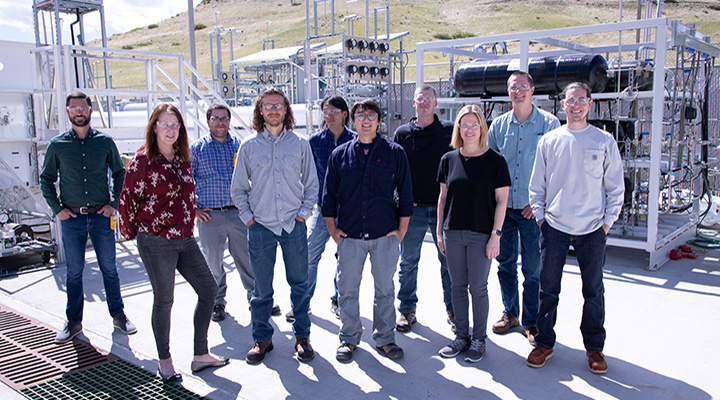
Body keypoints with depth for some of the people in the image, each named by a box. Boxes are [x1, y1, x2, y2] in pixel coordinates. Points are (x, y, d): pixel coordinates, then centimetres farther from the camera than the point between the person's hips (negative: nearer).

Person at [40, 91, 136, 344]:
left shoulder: (105, 141, 2)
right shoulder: (57, 145, 2)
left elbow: (119, 173, 11)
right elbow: (46, 179, 10)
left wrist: (114, 203, 1)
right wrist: (56, 208, 0)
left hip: (101, 216, 0)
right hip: (72, 218, 0)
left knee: (109, 269, 7)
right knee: (74, 272, 8)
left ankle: (118, 315, 20)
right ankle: (74, 322, 21)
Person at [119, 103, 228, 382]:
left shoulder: (182, 158, 9)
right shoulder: (143, 160, -10)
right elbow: (127, 199, -5)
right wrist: (131, 232, 3)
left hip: (184, 239, 7)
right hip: (156, 242, -7)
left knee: (208, 289, 7)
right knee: (164, 300, 4)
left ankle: (200, 355, 18)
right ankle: (164, 362, 22)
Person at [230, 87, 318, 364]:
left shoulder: (300, 144, 6)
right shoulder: (249, 146, 4)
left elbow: (311, 183, 11)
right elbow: (238, 188, 10)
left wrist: (305, 211, 1)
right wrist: (247, 216, 1)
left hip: (294, 226, 0)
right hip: (261, 226, 0)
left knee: (299, 284, 7)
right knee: (262, 287, 7)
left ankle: (302, 336, 22)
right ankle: (262, 338, 22)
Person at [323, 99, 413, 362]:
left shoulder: (394, 153, 4)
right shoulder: (340, 155, 7)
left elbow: (405, 195, 5)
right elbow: (329, 195, 11)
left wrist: (401, 231, 1)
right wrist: (332, 230, 5)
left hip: (385, 235, -1)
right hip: (349, 236, 1)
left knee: (385, 289, 9)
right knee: (347, 290, 7)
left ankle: (384, 338, 25)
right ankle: (349, 338, 24)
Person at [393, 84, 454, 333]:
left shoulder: (449, 131, 3)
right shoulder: (402, 133, 6)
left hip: (443, 206, -1)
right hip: (413, 208, 1)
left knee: (449, 261, 7)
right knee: (408, 263, 8)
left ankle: (453, 310, 23)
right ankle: (407, 310, 22)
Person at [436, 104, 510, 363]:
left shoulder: (495, 161, -3)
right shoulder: (449, 159, 6)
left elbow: (501, 201, -4)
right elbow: (443, 197, 11)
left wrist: (496, 235, -9)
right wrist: (439, 231, 8)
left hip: (481, 234, -3)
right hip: (453, 233, 4)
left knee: (478, 288, 4)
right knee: (458, 287, 11)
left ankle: (479, 339, 20)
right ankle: (461, 336, 24)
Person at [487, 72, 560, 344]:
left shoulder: (549, 124, -2)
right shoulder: (498, 125, 7)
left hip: (532, 208, -3)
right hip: (502, 206, 3)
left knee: (533, 268, 2)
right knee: (505, 263, 12)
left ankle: (531, 321, 18)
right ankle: (510, 312, 29)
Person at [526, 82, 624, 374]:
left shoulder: (604, 141, 1)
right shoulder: (549, 141, 4)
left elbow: (615, 186, 5)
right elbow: (537, 185, 9)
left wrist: (608, 221, 0)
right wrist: (540, 216, 3)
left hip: (592, 229, 0)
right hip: (554, 228, 1)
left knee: (593, 291, 9)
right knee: (548, 289, 6)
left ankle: (594, 347, 25)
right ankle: (544, 342, 22)